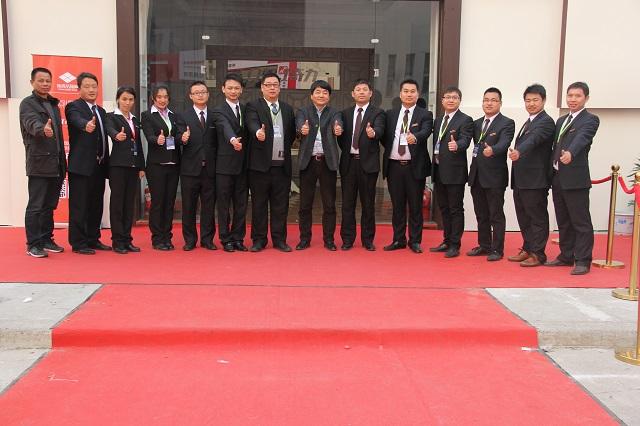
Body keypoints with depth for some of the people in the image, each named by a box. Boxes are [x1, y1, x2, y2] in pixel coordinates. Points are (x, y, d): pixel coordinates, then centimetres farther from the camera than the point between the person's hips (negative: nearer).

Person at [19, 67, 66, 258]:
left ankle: (46, 240, 20)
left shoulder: (53, 104, 18)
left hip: (56, 164, 7)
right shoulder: (28, 103, -3)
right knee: (35, 205, -3)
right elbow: (32, 123, -23)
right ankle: (33, 244, 2)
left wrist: (63, 162, 12)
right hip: (39, 163, -6)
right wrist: (43, 130, -46)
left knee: (50, 205, 11)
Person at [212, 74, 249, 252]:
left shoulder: (246, 109, 12)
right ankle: (226, 239, 11)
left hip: (243, 163, 4)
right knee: (224, 203, 2)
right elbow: (225, 127, -23)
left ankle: (238, 238, 18)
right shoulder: (219, 111, -4)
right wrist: (232, 139, -44)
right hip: (225, 164, -4)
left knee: (241, 203, 8)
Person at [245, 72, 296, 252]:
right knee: (259, 204, 4)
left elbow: (292, 133, 18)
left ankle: (279, 239, 16)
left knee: (280, 204, 7)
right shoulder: (253, 107, 0)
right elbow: (252, 124, -20)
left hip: (282, 164, 4)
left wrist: (285, 148, 6)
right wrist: (258, 132, -40)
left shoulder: (287, 108, 15)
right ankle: (259, 239, 13)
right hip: (260, 163, -3)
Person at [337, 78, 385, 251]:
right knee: (348, 202, 5)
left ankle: (368, 239, 14)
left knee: (368, 203, 4)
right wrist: (346, 150, 0)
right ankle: (347, 239, 14)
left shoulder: (377, 113, 1)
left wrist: (373, 133, -38)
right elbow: (341, 136, 13)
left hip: (368, 163, -3)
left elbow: (380, 130, -18)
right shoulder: (345, 113, 13)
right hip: (349, 162, 3)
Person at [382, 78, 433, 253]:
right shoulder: (390, 114, 12)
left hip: (415, 167, -3)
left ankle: (415, 241, 12)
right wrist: (389, 151, -1)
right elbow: (385, 137, 12)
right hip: (394, 166, 3)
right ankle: (399, 239, 19)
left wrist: (415, 137, -38)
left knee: (415, 206, 3)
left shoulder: (425, 115, 0)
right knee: (397, 205, 10)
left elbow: (425, 132, -19)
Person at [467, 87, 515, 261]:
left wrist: (492, 150, -42)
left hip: (495, 176, -6)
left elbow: (504, 143, -21)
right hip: (476, 175, 6)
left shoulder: (507, 123, -5)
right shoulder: (476, 123, 15)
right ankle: (484, 245, 25)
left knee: (496, 215, 1)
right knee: (481, 214, 14)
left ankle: (497, 249, 9)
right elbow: (476, 144, 14)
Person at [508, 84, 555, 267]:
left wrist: (518, 152, -45)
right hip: (521, 180, 9)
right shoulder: (528, 122, 19)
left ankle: (538, 254, 6)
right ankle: (528, 249, 26)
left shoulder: (546, 122, -11)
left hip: (535, 180, -9)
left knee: (537, 217, -1)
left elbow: (534, 139, -29)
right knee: (523, 217, 15)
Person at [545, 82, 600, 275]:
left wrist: (570, 153, -43)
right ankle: (566, 256, 24)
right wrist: (551, 174, 11)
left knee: (580, 221, -2)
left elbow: (582, 138, -24)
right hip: (557, 178, 7)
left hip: (575, 179, -7)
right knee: (563, 221, 14)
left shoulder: (590, 120, -4)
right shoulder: (561, 120, 19)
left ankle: (582, 261, 3)